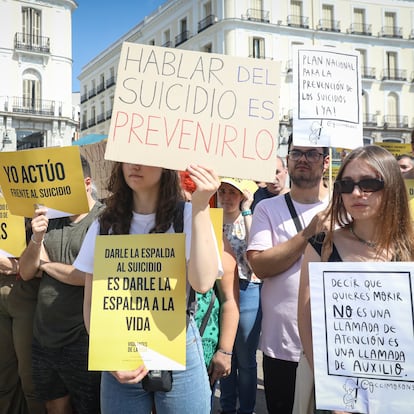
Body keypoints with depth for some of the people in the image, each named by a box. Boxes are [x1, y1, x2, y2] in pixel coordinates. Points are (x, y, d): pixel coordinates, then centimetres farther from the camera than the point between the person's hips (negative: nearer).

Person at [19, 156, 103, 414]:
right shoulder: (50, 219, 8)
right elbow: (26, 273, 8)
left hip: (82, 341, -6)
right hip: (44, 337, 7)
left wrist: (47, 265, -5)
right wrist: (37, 239, -12)